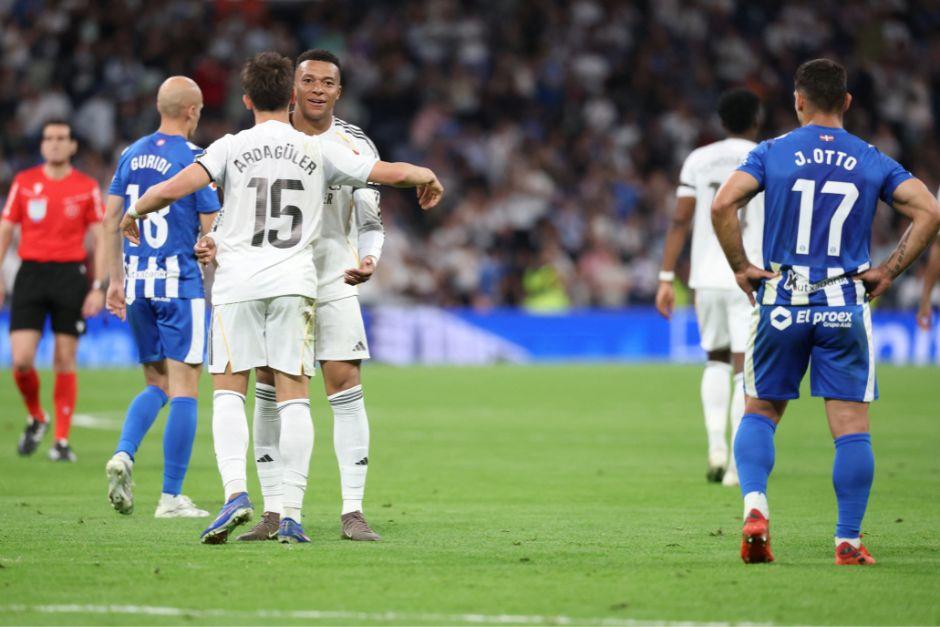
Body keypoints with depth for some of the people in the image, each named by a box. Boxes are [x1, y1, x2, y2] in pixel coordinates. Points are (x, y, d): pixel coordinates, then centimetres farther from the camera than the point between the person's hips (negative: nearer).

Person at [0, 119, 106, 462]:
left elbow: (100, 239, 4)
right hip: (31, 274, 1)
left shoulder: (87, 187, 3)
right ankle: (35, 418, 18)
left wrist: (99, 287, -4)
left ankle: (62, 440, 5)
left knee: (65, 361, -1)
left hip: (70, 275, -1)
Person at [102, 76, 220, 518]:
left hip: (137, 284, 6)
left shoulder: (131, 155, 9)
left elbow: (110, 220, 10)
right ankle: (171, 497, -2)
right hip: (181, 283, -6)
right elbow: (212, 232, -9)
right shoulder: (194, 159, -9)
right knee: (184, 389, 0)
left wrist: (116, 280, 16)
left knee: (156, 385, 18)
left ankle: (124, 454, -8)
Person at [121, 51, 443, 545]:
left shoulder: (230, 148, 1)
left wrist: (134, 213, 10)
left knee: (229, 392, 5)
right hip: (294, 282, 1)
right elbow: (391, 172, 8)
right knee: (293, 397, 3)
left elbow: (173, 189, -10)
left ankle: (235, 490, -15)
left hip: (237, 282, -1)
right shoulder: (318, 152, 6)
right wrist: (428, 177, 30)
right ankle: (291, 514, -3)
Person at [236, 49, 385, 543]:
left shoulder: (354, 146, -2)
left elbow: (369, 220, -2)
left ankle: (352, 511, -5)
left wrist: (368, 259, -22)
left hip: (333, 281, -1)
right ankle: (274, 513, 4)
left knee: (345, 389, -8)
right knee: (269, 391, -2)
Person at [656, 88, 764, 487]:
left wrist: (666, 279, 3)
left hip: (707, 277, 3)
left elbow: (680, 222, 1)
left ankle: (716, 445, 5)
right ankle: (737, 464, -8)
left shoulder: (698, 160, 6)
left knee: (717, 361, 20)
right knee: (744, 369, -1)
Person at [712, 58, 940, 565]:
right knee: (851, 425, 3)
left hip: (782, 303, 0)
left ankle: (754, 505, -8)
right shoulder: (872, 161, 5)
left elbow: (722, 205, -13)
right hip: (846, 308, 0)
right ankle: (848, 541, 0)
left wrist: (741, 267, -2)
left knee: (760, 413, 14)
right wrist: (889, 271, 1)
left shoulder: (772, 153, 1)